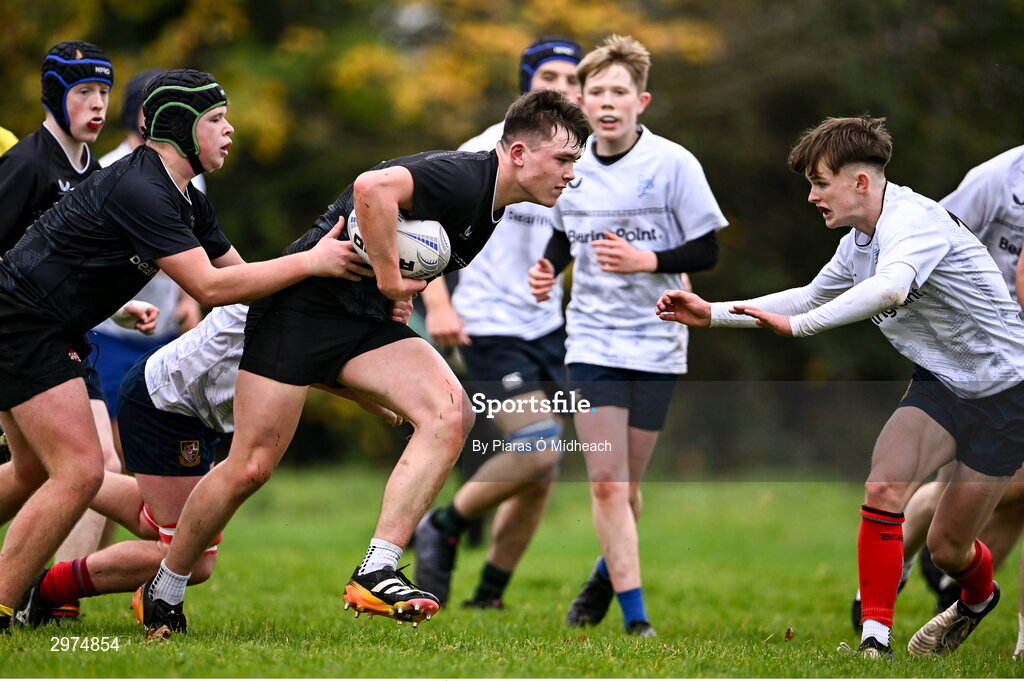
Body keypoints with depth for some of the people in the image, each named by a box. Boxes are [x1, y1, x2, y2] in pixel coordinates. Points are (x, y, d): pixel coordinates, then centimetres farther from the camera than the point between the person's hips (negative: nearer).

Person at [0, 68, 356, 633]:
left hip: (50, 329, 11)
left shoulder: (185, 201, 9)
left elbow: (237, 273, 13)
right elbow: (209, 288, -26)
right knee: (78, 472, -13)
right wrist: (310, 263, -23)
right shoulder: (139, 189, -23)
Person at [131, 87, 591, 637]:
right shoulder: (461, 179, -19)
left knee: (450, 412, -16)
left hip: (364, 322, 9)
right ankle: (163, 591, 17)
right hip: (302, 306, -9)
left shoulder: (488, 210, 11)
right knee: (251, 467, -6)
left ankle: (376, 574, -20)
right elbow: (372, 188, -36)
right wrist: (390, 280, -26)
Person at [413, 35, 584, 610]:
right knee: (537, 449, -20)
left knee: (542, 476, 4)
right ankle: (443, 529, 3)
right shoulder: (491, 151, -10)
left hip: (546, 327, 7)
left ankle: (489, 598, 18)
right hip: (490, 325, -7)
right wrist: (438, 304, -18)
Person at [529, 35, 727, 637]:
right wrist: (549, 267, 0)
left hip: (657, 344, -2)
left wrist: (646, 260, -21)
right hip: (592, 341, 2)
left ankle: (607, 576, 35)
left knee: (626, 487, 6)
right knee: (607, 485, -11)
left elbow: (707, 251, -6)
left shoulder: (673, 164, -8)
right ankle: (635, 619, -9)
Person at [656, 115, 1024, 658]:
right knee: (883, 489, -18)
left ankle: (979, 597, 37)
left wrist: (798, 324, -48)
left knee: (947, 547, 1)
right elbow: (810, 298, 23)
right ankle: (875, 637, -14)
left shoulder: (914, 219, -24)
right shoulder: (858, 244, 5)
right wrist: (713, 314, 19)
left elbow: (889, 288, -45)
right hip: (940, 383, 7)